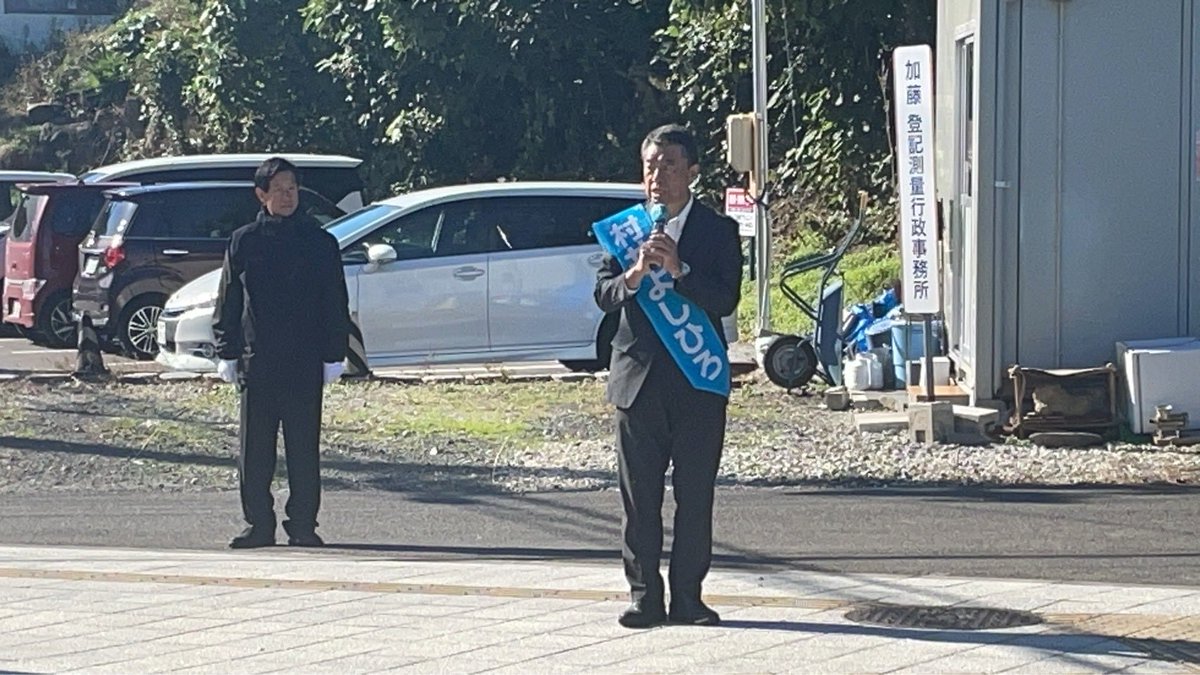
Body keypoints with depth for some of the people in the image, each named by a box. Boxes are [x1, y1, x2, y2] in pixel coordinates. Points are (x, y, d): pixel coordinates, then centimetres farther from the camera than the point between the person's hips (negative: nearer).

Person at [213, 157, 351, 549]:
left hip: (305, 365, -1)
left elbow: (336, 306, 6)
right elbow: (227, 303, 9)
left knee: (304, 449, 2)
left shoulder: (320, 243, 4)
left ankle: (303, 525, 8)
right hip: (256, 364, 1)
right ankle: (259, 526, 8)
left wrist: (334, 355, 0)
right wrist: (227, 354, 3)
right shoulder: (244, 242, 6)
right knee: (254, 450, 2)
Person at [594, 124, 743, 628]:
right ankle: (645, 597, 8)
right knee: (639, 497, 2)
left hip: (698, 383, -2)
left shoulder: (719, 231, 3)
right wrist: (635, 272, -18)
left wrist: (678, 269, -21)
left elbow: (726, 300, -8)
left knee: (695, 497, 1)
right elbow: (604, 294, 2)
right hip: (638, 378, 2)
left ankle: (687, 597, 7)